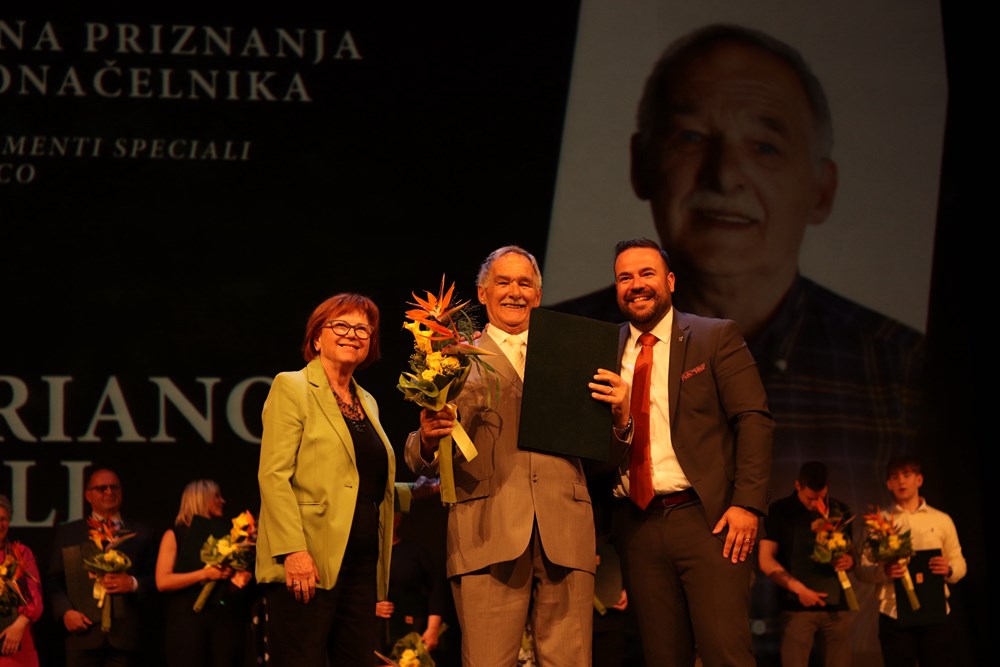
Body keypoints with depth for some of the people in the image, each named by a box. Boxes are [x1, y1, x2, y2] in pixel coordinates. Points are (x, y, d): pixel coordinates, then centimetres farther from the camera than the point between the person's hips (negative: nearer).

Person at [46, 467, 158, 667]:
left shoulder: (141, 533, 15)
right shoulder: (67, 534, 14)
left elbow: (157, 580, 11)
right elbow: (54, 582, 9)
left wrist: (133, 584, -9)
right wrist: (65, 612, -8)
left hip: (126, 636, 0)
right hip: (84, 634, 0)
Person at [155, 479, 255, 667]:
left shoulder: (225, 533, 18)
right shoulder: (175, 535, 7)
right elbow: (162, 582, -5)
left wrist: (241, 579, -1)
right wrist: (204, 574, -12)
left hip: (225, 618, 3)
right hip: (187, 618, -3)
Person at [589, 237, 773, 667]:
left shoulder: (717, 337, 4)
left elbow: (754, 420, -3)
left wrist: (747, 504, -14)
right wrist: (615, 417, -12)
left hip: (706, 518, -4)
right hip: (638, 527, 4)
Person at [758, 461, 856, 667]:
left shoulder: (840, 511, 13)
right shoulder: (780, 511, 2)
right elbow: (766, 561, -2)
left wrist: (849, 560, -3)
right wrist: (798, 588, -13)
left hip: (837, 606, 3)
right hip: (797, 607, -3)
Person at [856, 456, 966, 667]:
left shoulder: (942, 520, 10)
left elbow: (959, 563, 10)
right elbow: (863, 568, 3)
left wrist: (948, 570, -13)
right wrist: (883, 571, -18)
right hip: (894, 614, 0)